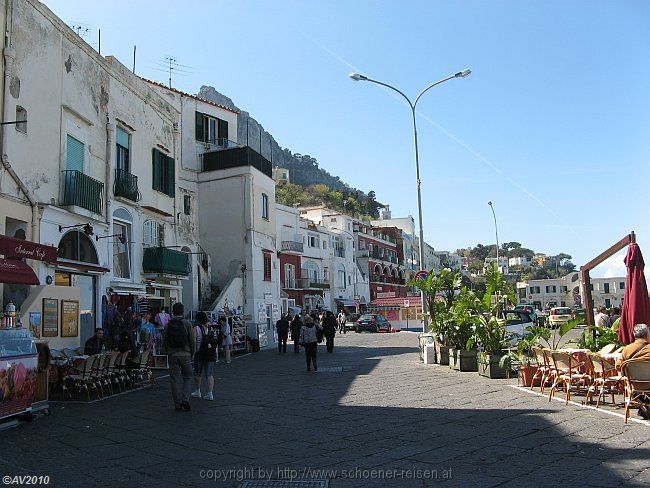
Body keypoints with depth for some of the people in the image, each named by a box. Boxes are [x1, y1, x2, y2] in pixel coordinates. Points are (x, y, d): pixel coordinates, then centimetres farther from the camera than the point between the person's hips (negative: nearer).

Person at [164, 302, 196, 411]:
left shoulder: (168, 325, 1)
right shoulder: (187, 324, -5)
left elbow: (165, 342, 5)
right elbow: (192, 341, -5)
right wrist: (192, 353, 8)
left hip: (172, 355, 2)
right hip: (185, 354, -2)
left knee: (175, 379, 7)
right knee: (187, 377, 11)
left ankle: (178, 403, 10)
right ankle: (185, 399, -3)